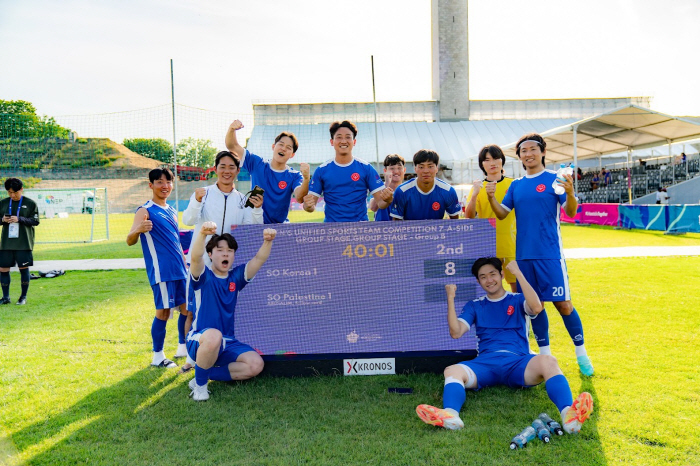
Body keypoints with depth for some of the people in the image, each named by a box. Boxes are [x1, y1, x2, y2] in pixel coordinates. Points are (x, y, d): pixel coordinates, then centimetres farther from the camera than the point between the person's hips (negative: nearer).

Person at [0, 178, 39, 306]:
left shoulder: (30, 203, -1)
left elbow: (35, 221, -4)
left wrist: (19, 219, -17)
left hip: (24, 242, -3)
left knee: (24, 268, 2)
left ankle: (23, 297, 15)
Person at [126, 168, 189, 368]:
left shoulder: (172, 211, 16)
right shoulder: (145, 211, -6)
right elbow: (130, 241, -16)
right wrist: (138, 229, -38)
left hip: (179, 270, 7)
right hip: (161, 271, -7)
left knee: (187, 308, 11)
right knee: (163, 312, -4)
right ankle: (157, 356, 10)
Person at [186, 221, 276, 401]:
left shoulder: (236, 277, 6)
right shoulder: (203, 276, -6)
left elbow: (259, 259, -8)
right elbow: (195, 257, -28)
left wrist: (268, 241, -28)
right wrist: (202, 233, -48)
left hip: (227, 344, 5)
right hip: (200, 341, -5)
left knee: (256, 364, -16)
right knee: (214, 336, -40)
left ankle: (206, 374, 1)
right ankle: (200, 383, -13)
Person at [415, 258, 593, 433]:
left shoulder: (517, 300, 18)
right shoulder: (474, 306, 23)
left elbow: (537, 308, -6)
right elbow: (456, 332, 8)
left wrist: (518, 273, -6)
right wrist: (451, 299, 0)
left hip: (517, 362, -1)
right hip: (485, 363, 1)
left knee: (548, 361, -33)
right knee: (452, 371, -30)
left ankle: (569, 415, -55)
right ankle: (450, 415, -57)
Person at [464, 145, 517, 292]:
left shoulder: (513, 184, 7)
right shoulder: (478, 187, 6)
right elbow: (469, 217, -5)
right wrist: (474, 195, -19)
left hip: (511, 245, 1)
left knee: (518, 288, 0)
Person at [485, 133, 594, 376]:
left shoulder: (554, 179, -1)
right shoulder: (516, 185, 12)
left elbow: (571, 212, -7)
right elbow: (502, 214, 9)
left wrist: (570, 192, -27)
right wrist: (491, 197, -9)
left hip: (550, 254, -4)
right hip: (523, 254, 4)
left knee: (562, 303, -4)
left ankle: (581, 353, 15)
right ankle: (545, 354, 23)